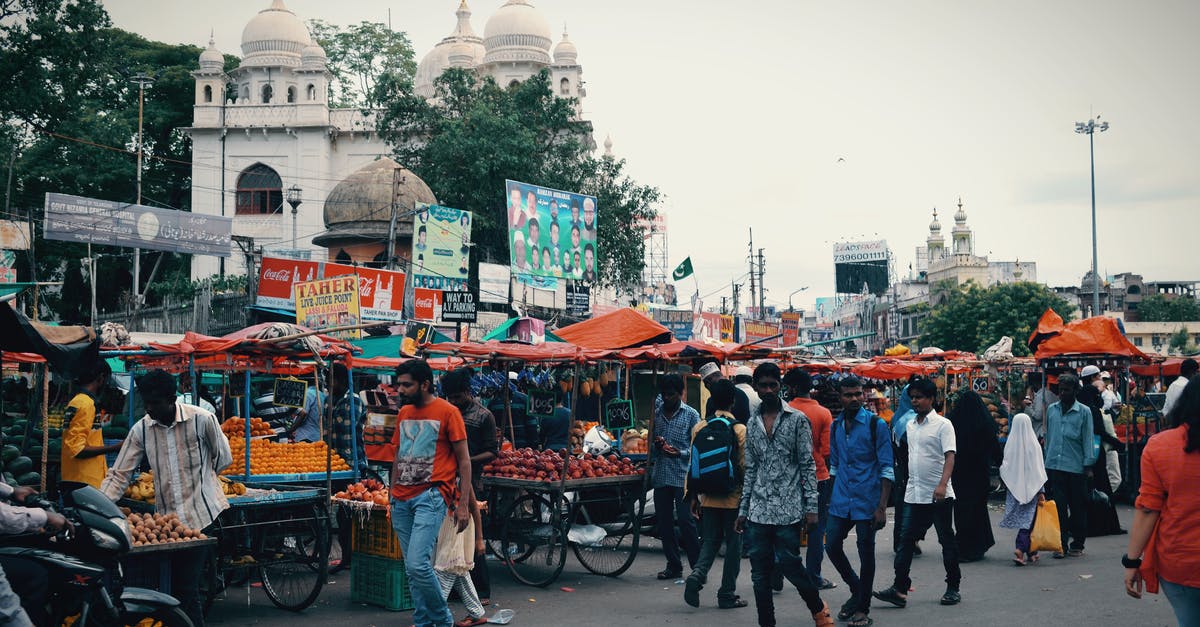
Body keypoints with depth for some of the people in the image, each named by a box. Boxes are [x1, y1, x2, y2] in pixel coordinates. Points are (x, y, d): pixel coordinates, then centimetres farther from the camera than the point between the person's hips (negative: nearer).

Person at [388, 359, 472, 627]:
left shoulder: (447, 412, -5)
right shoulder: (404, 413, 15)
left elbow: (464, 460, -4)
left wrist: (463, 505, -9)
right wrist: (392, 496, 18)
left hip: (431, 496, -7)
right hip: (402, 500, 7)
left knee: (418, 564, -17)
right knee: (411, 568, 8)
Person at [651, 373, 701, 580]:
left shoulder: (691, 415, 1)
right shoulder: (656, 413, 11)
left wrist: (680, 453, -19)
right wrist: (656, 444, -4)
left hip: (682, 476, -5)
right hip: (661, 476, 5)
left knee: (685, 521, -7)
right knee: (664, 523, 7)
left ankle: (698, 567, 1)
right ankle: (673, 565, 18)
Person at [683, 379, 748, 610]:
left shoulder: (699, 428, 0)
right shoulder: (740, 430, -10)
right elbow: (744, 467, -9)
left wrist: (692, 496, 11)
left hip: (708, 497, 3)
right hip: (733, 498, -3)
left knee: (710, 541, 13)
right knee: (733, 544, 7)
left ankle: (697, 574, -12)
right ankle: (727, 595, 10)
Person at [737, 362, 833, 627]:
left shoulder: (797, 420, -1)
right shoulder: (752, 424, 12)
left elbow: (808, 465, -3)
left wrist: (811, 507, -9)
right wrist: (743, 510, 12)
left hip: (788, 509, -4)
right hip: (758, 511, 4)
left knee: (789, 564, -4)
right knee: (759, 574, 3)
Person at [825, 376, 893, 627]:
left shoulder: (876, 425, -8)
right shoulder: (836, 426, 8)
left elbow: (887, 469, -9)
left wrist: (882, 507, -14)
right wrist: (830, 498, 14)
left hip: (867, 501, -5)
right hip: (841, 501, 5)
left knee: (866, 554, 3)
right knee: (832, 545, 5)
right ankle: (857, 590, 28)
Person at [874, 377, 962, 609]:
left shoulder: (943, 425, -8)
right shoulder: (910, 425, 12)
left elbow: (950, 456, -17)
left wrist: (942, 485, -30)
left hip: (939, 495, -6)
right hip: (914, 494, 6)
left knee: (947, 541, 5)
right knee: (906, 540, -1)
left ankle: (953, 588, 16)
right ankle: (899, 589, -2)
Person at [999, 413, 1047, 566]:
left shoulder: (1010, 444, -5)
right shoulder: (1033, 444, -8)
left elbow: (1005, 469, 1)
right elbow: (1039, 469, -6)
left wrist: (1008, 485, 19)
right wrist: (1041, 491, -1)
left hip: (1014, 488, 2)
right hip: (1031, 488, -2)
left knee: (1022, 518, 12)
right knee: (1028, 519, -1)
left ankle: (1031, 552, 18)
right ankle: (1020, 549, -19)